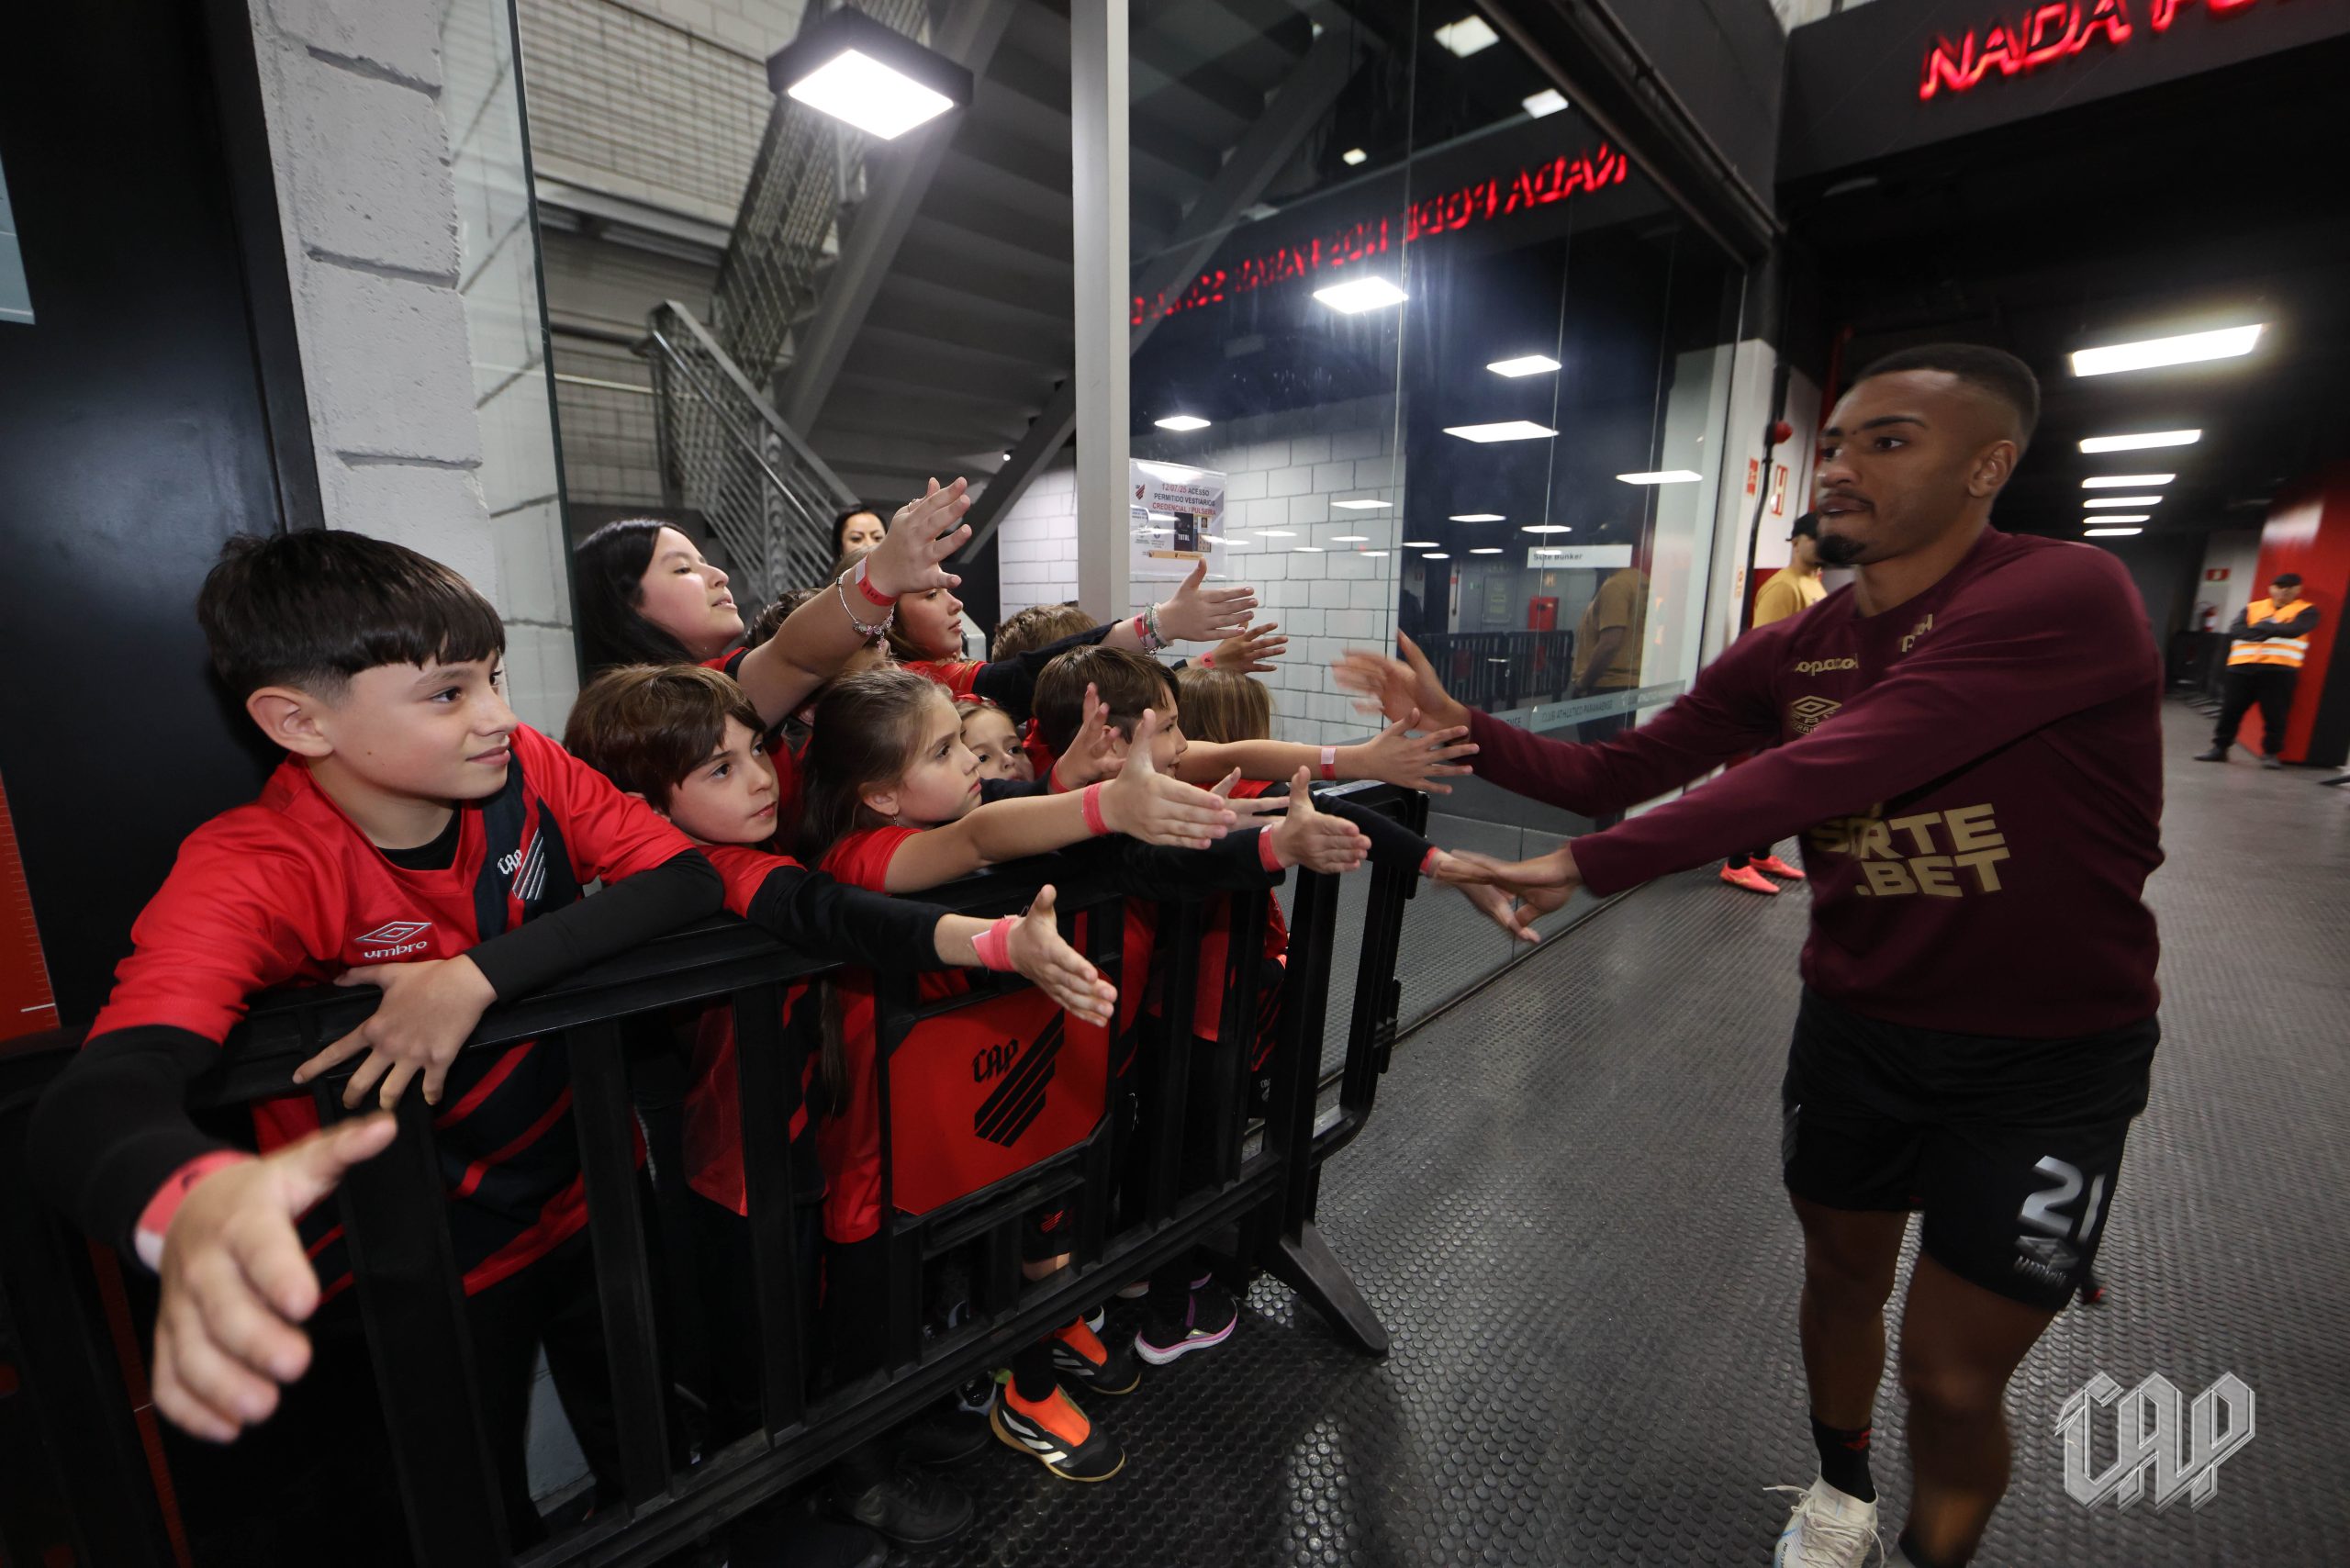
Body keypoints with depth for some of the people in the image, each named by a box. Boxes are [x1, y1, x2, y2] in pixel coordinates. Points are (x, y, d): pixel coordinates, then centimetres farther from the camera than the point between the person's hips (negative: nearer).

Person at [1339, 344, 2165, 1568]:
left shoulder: (2062, 597, -23)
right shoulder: (1785, 654, -3)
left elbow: (1816, 777, -35)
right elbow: (1614, 773, -4)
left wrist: (1587, 866, -36)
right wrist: (1461, 728, -19)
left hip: (2045, 1060, -5)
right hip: (1853, 1027, 5)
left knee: (1953, 1379, 8)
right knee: (1841, 1277, 22)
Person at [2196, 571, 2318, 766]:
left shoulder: (2306, 610, 9)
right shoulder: (2252, 608, 15)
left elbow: (2294, 630, -10)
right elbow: (2235, 632, 0)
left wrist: (2260, 626, -4)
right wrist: (2273, 631, -8)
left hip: (2279, 669, -2)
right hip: (2243, 666, 2)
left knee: (2274, 714, -1)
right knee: (2230, 710, 4)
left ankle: (2271, 753, 9)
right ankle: (2220, 748, 14)